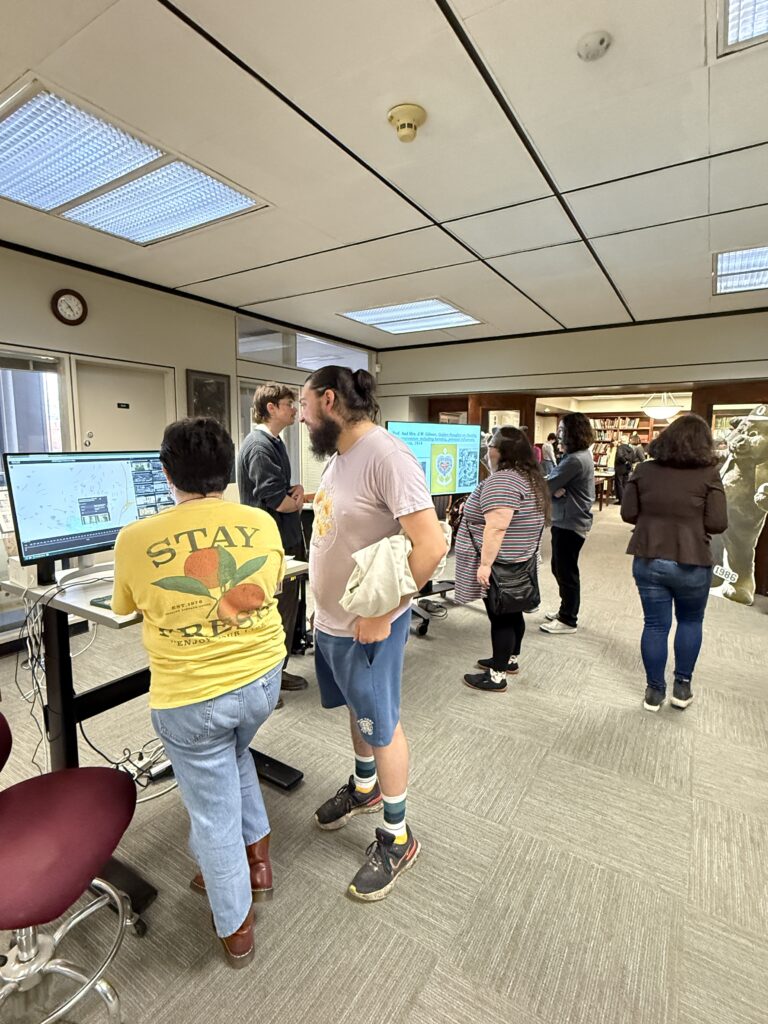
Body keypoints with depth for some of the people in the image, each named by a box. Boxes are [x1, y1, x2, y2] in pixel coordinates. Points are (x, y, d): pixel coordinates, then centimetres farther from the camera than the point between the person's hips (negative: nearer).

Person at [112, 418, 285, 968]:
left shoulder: (135, 539, -14)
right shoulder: (262, 524, -9)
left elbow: (125, 607, 6)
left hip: (190, 697, -3)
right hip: (262, 678, 3)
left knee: (214, 809, 19)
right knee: (235, 755, 35)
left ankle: (236, 928, 42)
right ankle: (257, 859, 45)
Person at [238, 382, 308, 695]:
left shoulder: (274, 442, 13)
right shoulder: (259, 446, -19)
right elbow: (278, 501, -23)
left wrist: (296, 489, -2)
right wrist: (298, 501, -2)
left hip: (286, 541, 10)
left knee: (286, 608, 18)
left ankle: (277, 672, 34)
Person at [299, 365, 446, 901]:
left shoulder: (385, 455, -24)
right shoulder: (340, 456, 5)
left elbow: (430, 544, -28)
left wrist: (381, 615, -23)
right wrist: (326, 602, 14)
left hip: (367, 626, -8)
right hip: (332, 620, 8)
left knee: (381, 726, 10)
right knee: (358, 711, 26)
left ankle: (397, 838, 33)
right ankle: (364, 788, 51)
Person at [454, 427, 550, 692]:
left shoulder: (502, 480, -22)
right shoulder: (532, 478, 10)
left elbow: (496, 528, -28)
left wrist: (485, 564, -25)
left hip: (499, 565, -9)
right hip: (516, 563, 9)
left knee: (500, 617, 0)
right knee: (511, 613, 18)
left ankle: (497, 676, 11)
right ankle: (510, 660, 32)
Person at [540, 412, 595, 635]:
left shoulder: (575, 460, -22)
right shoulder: (576, 455, 13)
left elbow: (546, 485, -22)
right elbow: (555, 482, 7)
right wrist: (555, 490, -14)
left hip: (570, 523, -11)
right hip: (567, 520, 11)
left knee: (567, 571, 0)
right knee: (559, 568, 19)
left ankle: (568, 620, 13)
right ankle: (567, 610, 33)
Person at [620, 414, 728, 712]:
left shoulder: (645, 470, -2)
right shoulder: (708, 474, -8)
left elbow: (628, 513, 0)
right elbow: (718, 524, -9)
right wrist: (694, 521, 11)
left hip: (648, 561, 2)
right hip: (691, 563, -1)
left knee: (655, 625, 12)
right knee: (690, 621, 22)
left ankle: (654, 691, 23)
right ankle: (682, 686, 29)